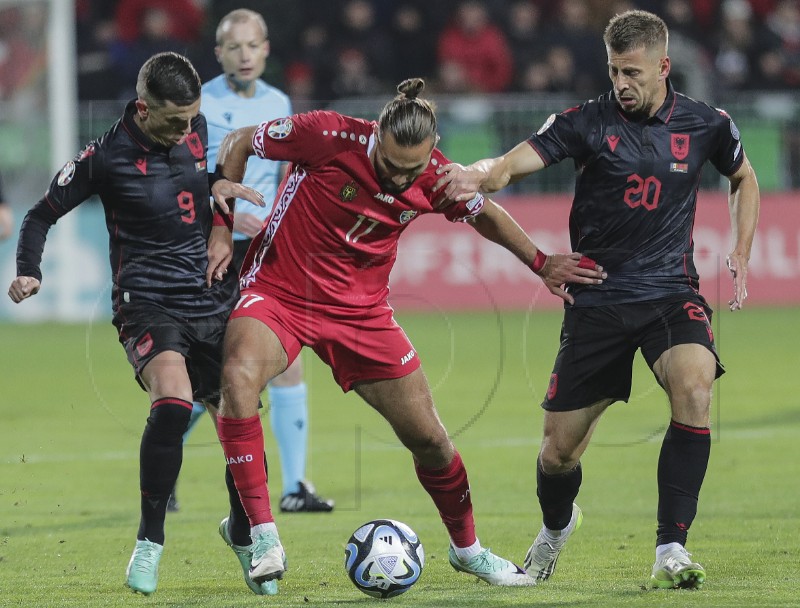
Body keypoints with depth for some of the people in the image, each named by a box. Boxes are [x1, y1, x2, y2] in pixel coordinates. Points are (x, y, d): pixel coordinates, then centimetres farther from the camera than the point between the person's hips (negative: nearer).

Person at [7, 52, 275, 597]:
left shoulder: (196, 129, 3)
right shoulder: (108, 157, -9)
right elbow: (42, 214, 2)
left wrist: (221, 222, 8)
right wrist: (28, 273, -12)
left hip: (215, 300, 5)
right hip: (148, 303, -5)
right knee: (173, 403, -30)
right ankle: (150, 542, -16)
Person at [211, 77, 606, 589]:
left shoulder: (437, 179, -10)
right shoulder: (328, 135, -22)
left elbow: (486, 215, 12)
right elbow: (237, 144, -9)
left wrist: (541, 263, 10)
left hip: (361, 309, 3)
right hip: (279, 292, -3)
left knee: (429, 437, 5)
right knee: (238, 378, -34)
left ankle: (467, 549, 33)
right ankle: (265, 541, -28)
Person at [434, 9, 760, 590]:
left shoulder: (705, 125, 0)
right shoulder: (588, 121, -6)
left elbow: (744, 179, 21)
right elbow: (516, 161, -19)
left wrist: (741, 255, 9)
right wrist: (478, 176, -42)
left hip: (672, 292, 0)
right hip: (598, 298, 0)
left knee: (694, 391, -31)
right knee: (560, 449, 4)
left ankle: (671, 549, -22)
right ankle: (557, 526, 41)